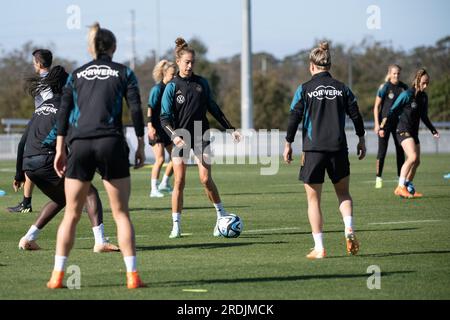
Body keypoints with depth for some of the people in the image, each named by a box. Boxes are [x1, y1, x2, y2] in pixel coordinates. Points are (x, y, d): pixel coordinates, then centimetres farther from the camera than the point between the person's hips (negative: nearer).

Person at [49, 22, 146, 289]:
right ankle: (132, 275, -2)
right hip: (111, 144, -2)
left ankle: (57, 275, 4)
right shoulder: (124, 73, 9)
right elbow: (136, 109, 0)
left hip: (79, 145, 2)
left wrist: (60, 149, 9)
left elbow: (64, 113, 8)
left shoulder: (76, 75, 14)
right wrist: (141, 145, 4)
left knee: (71, 214, 9)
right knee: (121, 214, 4)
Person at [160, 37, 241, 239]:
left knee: (206, 179, -9)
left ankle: (221, 215, 7)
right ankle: (176, 225, 0)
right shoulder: (172, 87, -4)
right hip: (180, 137, -2)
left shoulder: (201, 83, 6)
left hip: (201, 136, 2)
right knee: (179, 181, -6)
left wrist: (230, 128, 15)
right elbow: (165, 117, -8)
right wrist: (174, 136, -25)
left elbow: (212, 108, 17)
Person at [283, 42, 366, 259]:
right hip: (338, 149, 2)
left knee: (313, 199, 7)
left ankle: (319, 248, 3)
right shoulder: (341, 88, 4)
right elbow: (355, 115, 7)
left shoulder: (305, 89, -3)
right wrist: (361, 139, 19)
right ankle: (349, 229, -7)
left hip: (313, 150, -2)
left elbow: (294, 117, -5)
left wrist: (288, 144, 4)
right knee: (343, 192, 20)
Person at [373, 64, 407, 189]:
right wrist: (377, 124, -12)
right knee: (382, 150, -4)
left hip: (399, 122, 5)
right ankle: (378, 177, 2)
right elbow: (376, 106, -6)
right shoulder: (384, 87, -7)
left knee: (400, 150, 6)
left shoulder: (404, 87, 6)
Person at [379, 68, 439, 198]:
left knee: (416, 161, 8)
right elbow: (393, 111, -11)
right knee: (413, 157, -23)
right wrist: (383, 127, -13)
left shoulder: (424, 97, 10)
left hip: (414, 132, 8)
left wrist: (433, 130, 18)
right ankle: (401, 187, -19)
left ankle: (409, 188, 19)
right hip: (403, 130, -8)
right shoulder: (407, 95, -13)